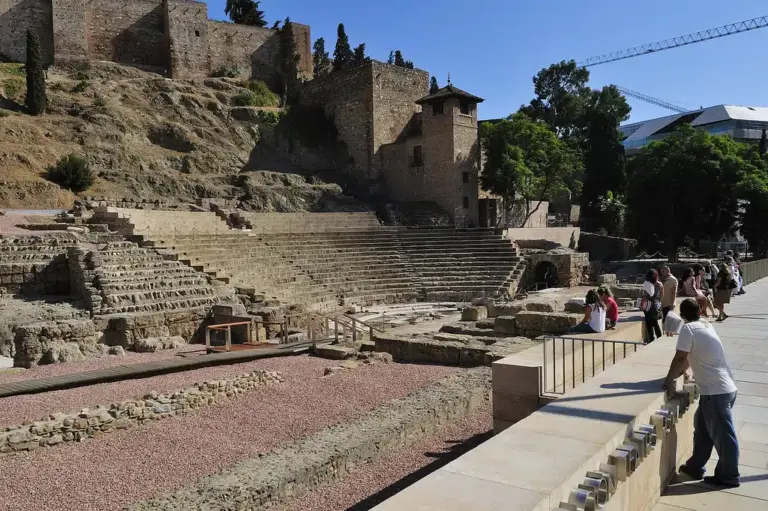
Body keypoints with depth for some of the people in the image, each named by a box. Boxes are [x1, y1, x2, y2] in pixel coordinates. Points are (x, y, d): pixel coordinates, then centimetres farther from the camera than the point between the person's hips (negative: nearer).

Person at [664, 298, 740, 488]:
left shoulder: (688, 329, -13)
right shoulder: (707, 325, 12)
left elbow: (680, 358, -15)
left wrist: (669, 379, -4)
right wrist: (679, 372, 24)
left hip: (716, 391, -9)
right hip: (723, 387, 9)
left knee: (722, 434, 5)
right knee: (702, 426, 18)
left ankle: (729, 477, 18)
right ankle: (695, 467, 28)